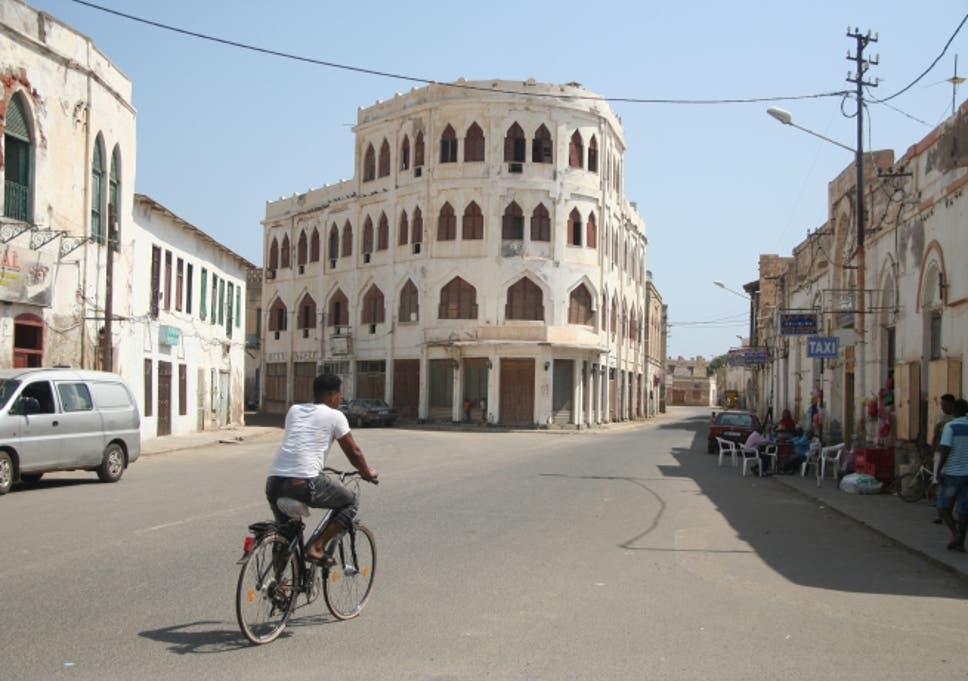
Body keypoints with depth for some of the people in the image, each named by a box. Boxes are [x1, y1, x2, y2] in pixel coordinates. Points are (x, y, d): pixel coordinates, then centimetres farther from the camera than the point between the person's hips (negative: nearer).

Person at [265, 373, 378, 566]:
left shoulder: (294, 410, 23)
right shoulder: (334, 415, 8)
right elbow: (353, 452, 14)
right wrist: (368, 473, 33)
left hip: (273, 482, 6)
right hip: (303, 483, -6)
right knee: (351, 503, 15)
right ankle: (317, 547, 5)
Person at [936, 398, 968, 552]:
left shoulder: (950, 426, -11)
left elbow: (945, 450, -18)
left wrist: (939, 469, -11)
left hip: (951, 474, -4)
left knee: (944, 507, 7)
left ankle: (955, 534, -12)